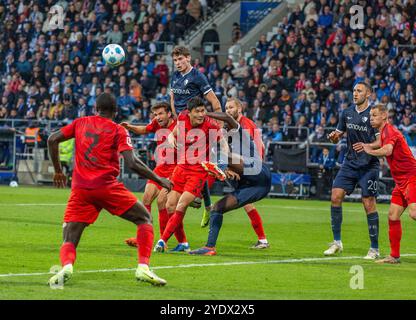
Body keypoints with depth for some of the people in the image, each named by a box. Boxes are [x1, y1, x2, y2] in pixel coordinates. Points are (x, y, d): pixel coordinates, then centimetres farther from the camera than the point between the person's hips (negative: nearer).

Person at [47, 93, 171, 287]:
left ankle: (66, 266, -30)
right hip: (107, 187, -2)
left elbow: (52, 140, 13)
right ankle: (143, 267, -4)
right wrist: (159, 180, 5)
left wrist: (58, 171, 24)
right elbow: (132, 164, -6)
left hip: (80, 189, 2)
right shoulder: (118, 131, 5)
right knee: (145, 219, 14)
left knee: (69, 242, 5)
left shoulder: (81, 123, 16)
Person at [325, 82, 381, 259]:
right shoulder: (347, 113, 8)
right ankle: (337, 242, 5)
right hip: (350, 163, 5)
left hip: (369, 165, -5)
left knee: (369, 204, -6)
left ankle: (374, 249, 3)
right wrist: (333, 137, -6)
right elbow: (338, 135, 17)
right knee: (335, 196, -6)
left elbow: (381, 141, -11)